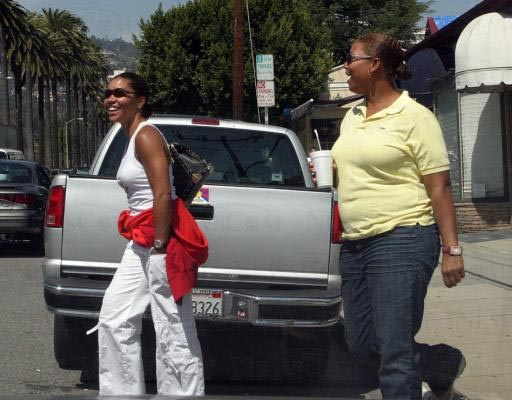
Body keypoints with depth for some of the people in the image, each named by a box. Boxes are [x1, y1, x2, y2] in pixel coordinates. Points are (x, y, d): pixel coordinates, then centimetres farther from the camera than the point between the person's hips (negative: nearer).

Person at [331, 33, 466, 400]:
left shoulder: (413, 117, -8)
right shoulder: (351, 117, 14)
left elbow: (439, 187, -10)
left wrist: (452, 250, -14)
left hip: (401, 243, -8)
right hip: (355, 245, 9)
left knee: (393, 354, -9)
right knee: (361, 345, 14)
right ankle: (445, 364, 35)